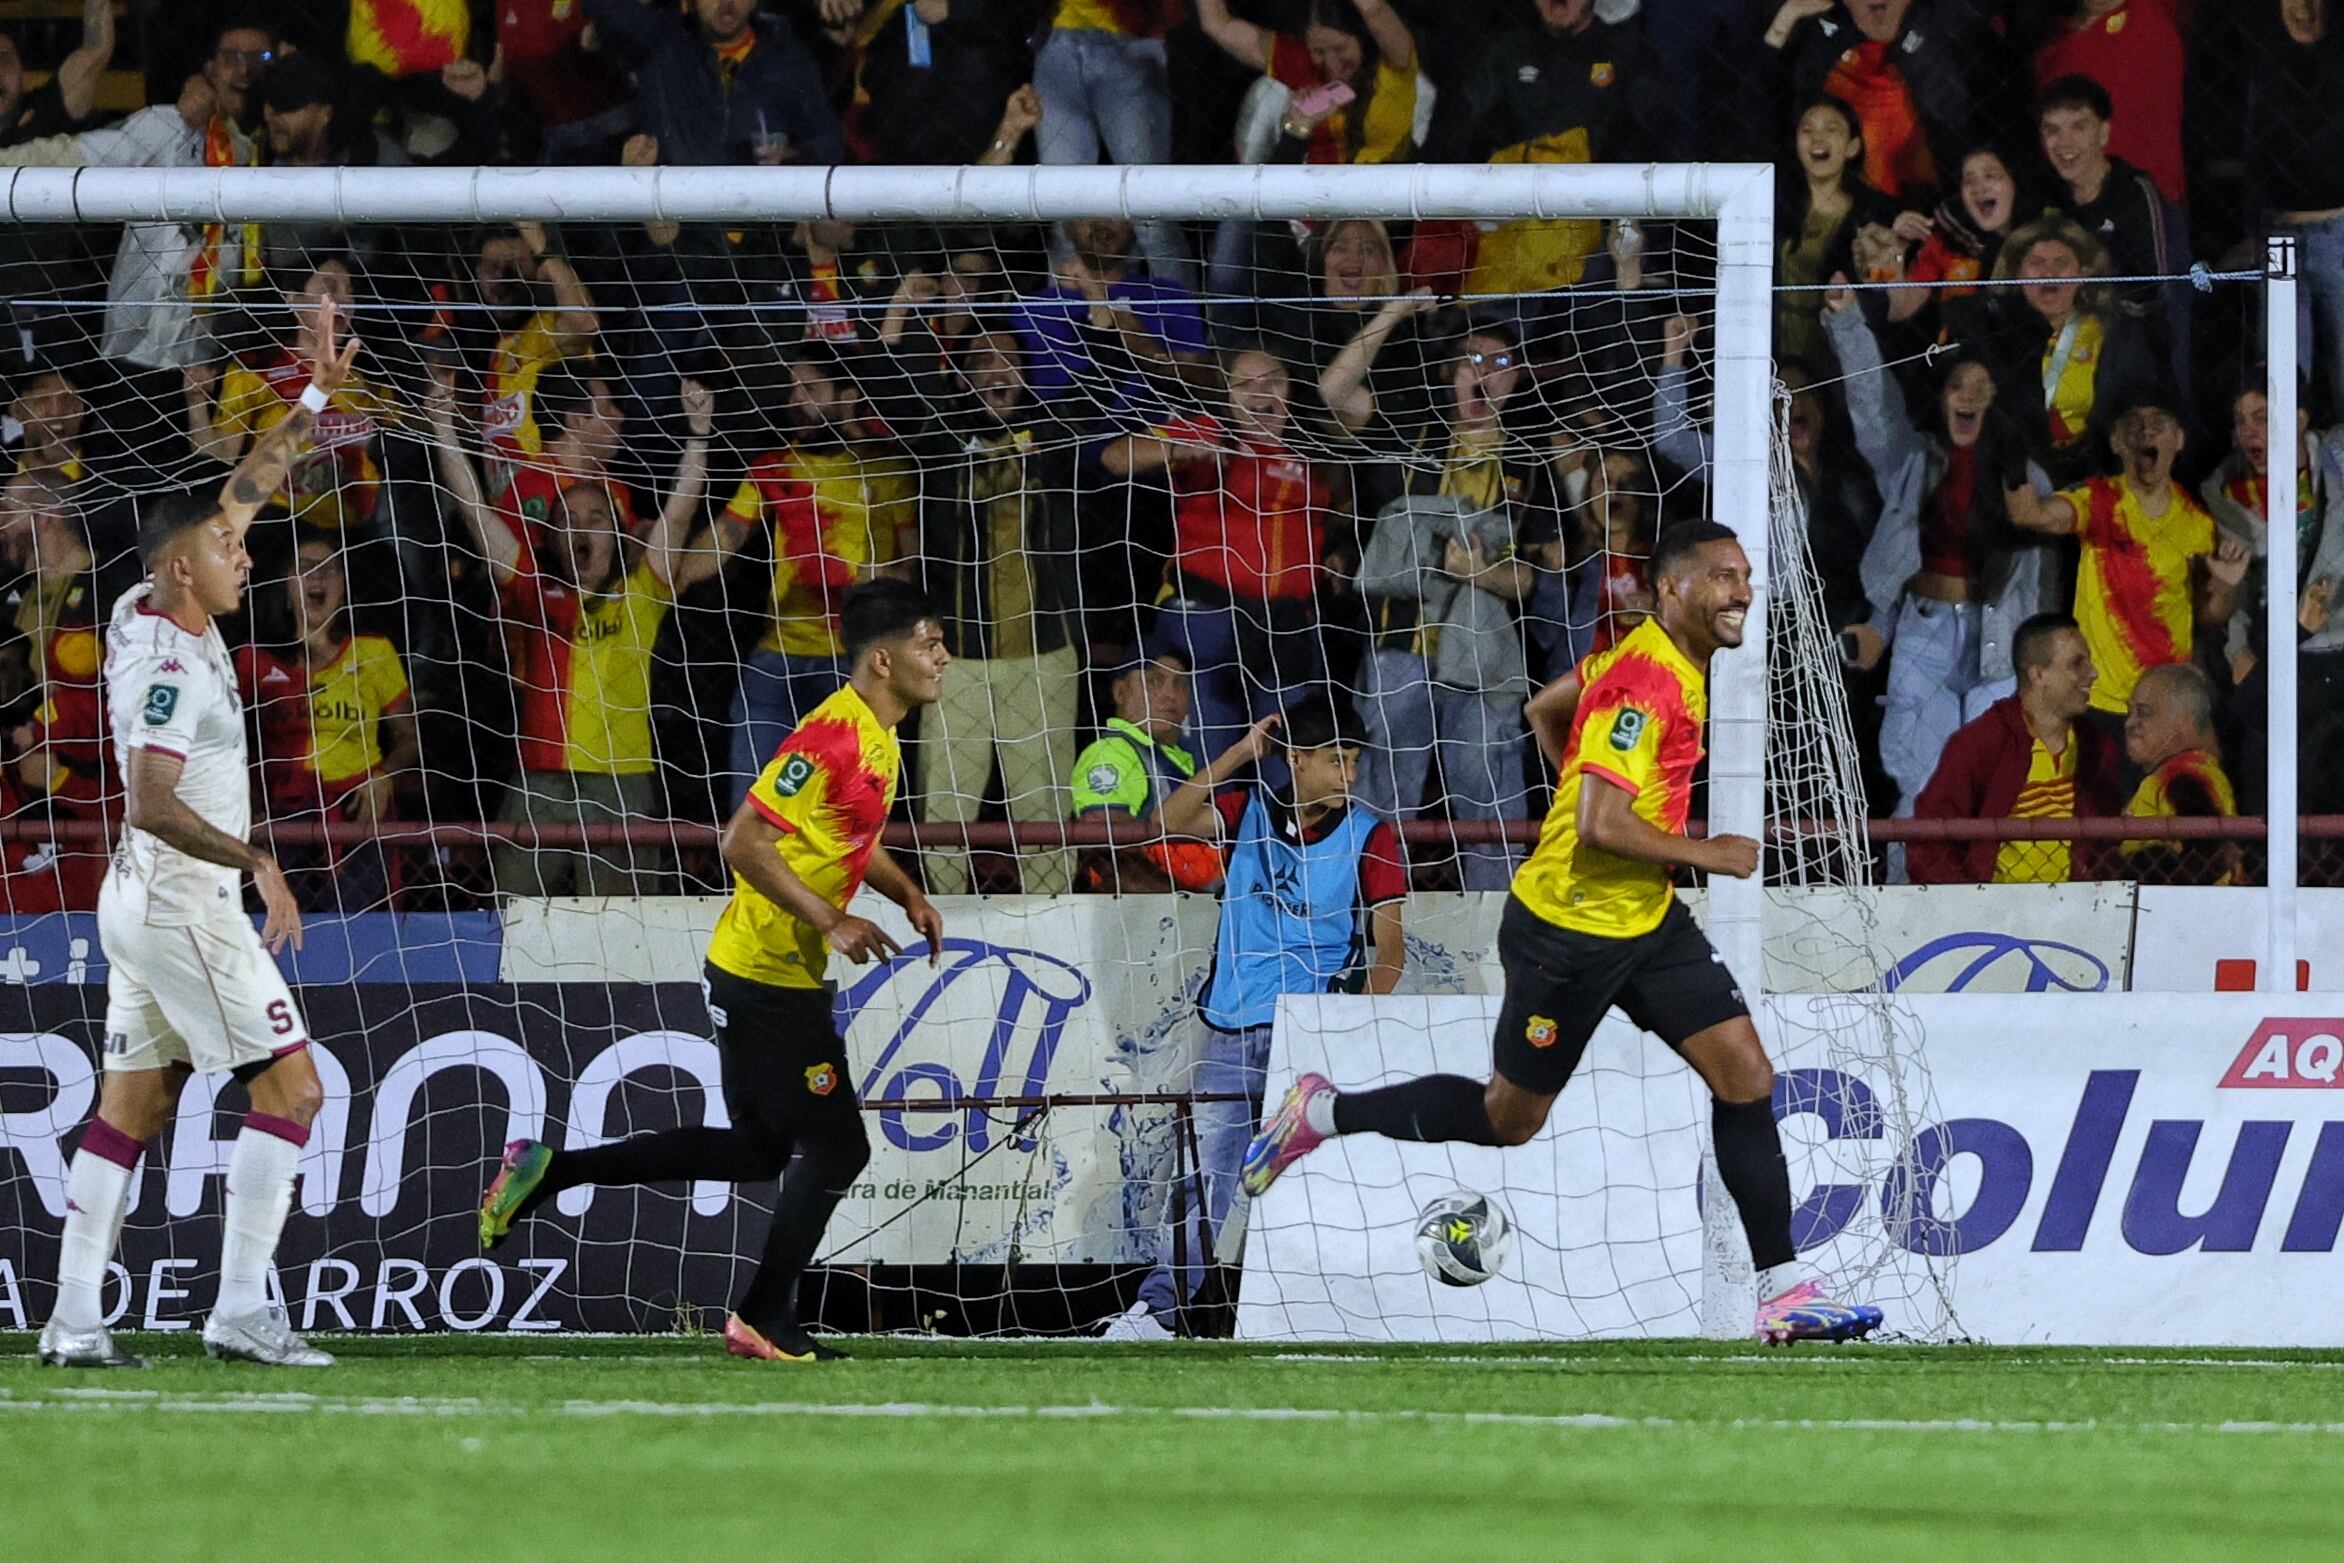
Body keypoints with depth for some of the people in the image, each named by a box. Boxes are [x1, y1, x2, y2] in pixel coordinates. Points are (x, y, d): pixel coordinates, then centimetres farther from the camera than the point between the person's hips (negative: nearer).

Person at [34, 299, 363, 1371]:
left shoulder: (154, 613, 7)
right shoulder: (169, 664, -19)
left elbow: (242, 490, 18)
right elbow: (154, 803, -27)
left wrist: (316, 397, 17)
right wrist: (256, 862, -27)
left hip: (146, 899, 10)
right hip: (184, 903, -10)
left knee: (133, 1104, 8)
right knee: (290, 1082, -8)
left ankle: (74, 1321, 5)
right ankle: (241, 1311, -12)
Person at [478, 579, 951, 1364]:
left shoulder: (880, 739, 11)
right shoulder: (832, 734, -21)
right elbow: (747, 843, -25)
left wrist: (908, 895, 13)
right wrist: (830, 921, -24)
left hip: (784, 975, 10)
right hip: (766, 974, -10)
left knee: (758, 1151, 16)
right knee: (836, 1147, -5)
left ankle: (546, 1172, 19)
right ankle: (764, 1317, 7)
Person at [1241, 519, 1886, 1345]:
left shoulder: (1664, 663, 6)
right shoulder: (1644, 681, -24)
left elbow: (1545, 708, 21)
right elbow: (1600, 824, -30)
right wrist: (1707, 854, -19)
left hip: (1647, 920, 9)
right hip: (1570, 928, -9)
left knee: (1746, 1073, -3)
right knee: (1507, 1117, 7)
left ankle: (1783, 1290, -3)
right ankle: (1323, 1112, 27)